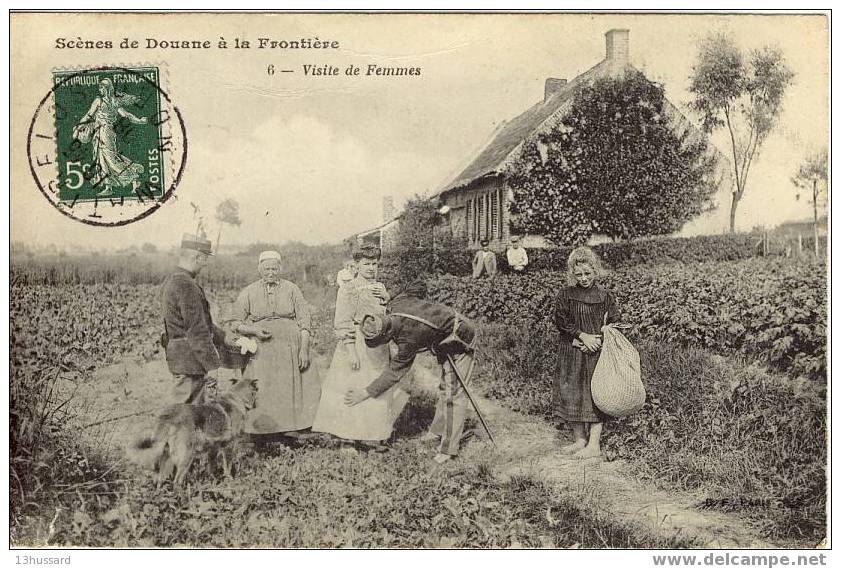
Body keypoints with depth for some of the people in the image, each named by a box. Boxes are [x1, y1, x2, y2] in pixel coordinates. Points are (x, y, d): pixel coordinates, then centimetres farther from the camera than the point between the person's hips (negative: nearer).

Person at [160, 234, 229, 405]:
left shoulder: (169, 281, 13)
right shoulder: (187, 286, -20)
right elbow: (197, 331, -21)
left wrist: (224, 337, 24)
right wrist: (211, 365, -17)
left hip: (176, 355, 10)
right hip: (190, 359, -10)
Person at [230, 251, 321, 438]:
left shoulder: (291, 289, 7)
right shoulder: (248, 292, 7)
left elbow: (305, 321, 4)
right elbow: (235, 323, 8)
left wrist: (304, 349, -6)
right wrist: (254, 331, -11)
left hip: (290, 348, 0)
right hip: (261, 350, 0)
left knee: (291, 387, -2)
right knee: (261, 392, -4)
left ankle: (291, 427, 7)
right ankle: (262, 429, 4)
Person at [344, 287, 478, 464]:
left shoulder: (409, 338, -37)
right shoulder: (396, 303, -18)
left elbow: (395, 371, -28)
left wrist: (367, 393, -23)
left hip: (460, 342, -10)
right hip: (444, 342, 10)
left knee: (453, 393, -9)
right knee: (445, 388, 18)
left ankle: (449, 449, -5)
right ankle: (438, 431, 31)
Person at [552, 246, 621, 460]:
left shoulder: (605, 296, 0)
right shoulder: (566, 296, 2)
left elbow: (614, 325, 2)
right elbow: (561, 321, -3)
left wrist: (598, 340, -13)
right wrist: (583, 336, -13)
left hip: (596, 353, -2)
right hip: (571, 354, 2)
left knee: (595, 394, -3)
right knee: (571, 393, 6)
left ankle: (594, 444, 4)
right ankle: (579, 439, 19)